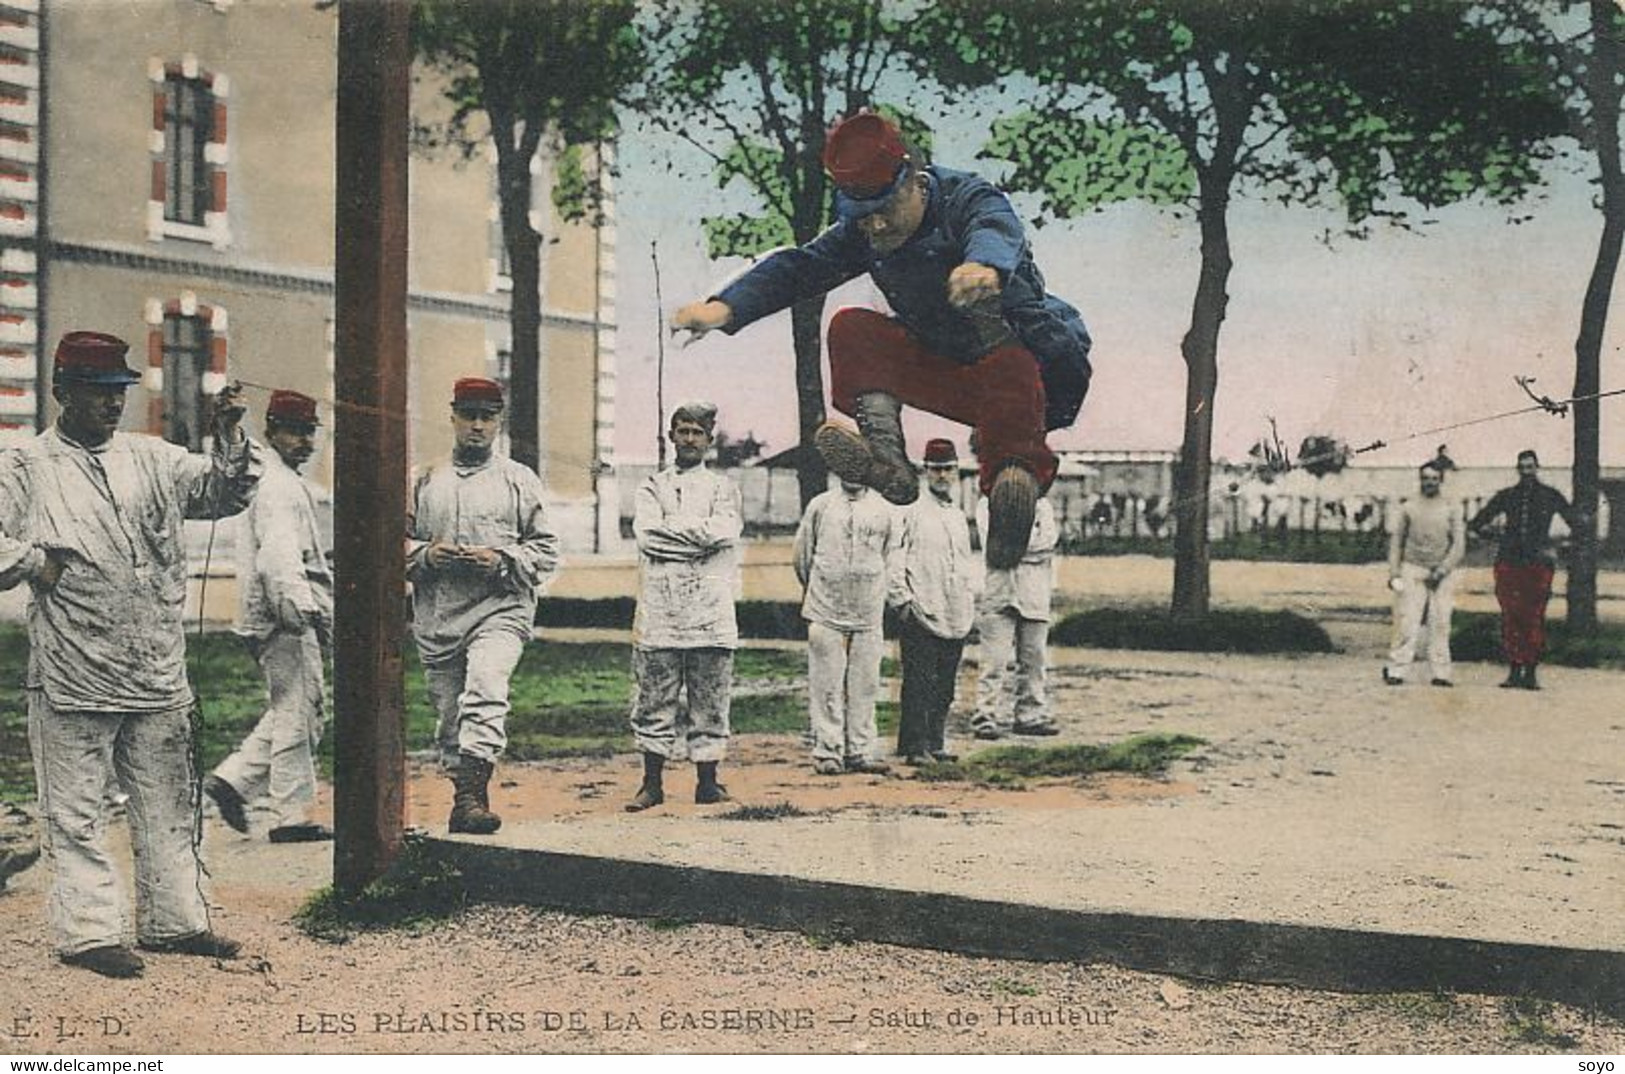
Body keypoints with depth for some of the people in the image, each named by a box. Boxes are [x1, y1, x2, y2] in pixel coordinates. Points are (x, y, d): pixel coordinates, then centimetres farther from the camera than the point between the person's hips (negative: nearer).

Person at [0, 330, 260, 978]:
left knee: (168, 803, 12)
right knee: (76, 813, 2)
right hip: (71, 679, -5)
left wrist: (230, 436, -7)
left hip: (159, 676, 5)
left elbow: (224, 493, 7)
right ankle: (86, 932, 12)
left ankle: (174, 920, 23)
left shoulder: (151, 460, 12)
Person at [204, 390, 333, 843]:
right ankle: (293, 815, 2)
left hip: (286, 618, 10)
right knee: (297, 712, -4)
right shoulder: (277, 486, -13)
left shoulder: (287, 482, 21)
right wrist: (306, 607, -35)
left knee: (289, 712, 17)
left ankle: (233, 779, 14)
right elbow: (279, 556, -25)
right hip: (283, 619, -10)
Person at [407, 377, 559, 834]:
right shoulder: (425, 482, 16)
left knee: (485, 688, -27)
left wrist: (502, 561, -11)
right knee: (449, 713, 6)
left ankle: (475, 793, -34)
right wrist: (425, 554, -6)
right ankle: (462, 797, 19)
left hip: (499, 609, -3)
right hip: (436, 616, 3)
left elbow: (546, 551, 7)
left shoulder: (520, 480, 9)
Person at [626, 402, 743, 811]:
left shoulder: (723, 488, 13)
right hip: (658, 609, 0)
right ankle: (652, 783, 8)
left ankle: (707, 781, 9)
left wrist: (671, 531, -5)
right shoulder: (652, 486, 15)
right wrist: (699, 535, -7)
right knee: (653, 700, 1)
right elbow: (647, 534, -4)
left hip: (711, 612, 0)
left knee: (709, 700, 1)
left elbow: (723, 532, -7)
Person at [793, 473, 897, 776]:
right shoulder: (820, 506, 5)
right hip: (826, 613, -2)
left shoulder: (885, 511, 8)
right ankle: (827, 752, 3)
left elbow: (890, 559, 14)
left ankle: (859, 751, 9)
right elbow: (802, 554, 12)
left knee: (864, 685, 3)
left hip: (869, 614, 2)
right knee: (826, 685, -2)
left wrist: (871, 591, 13)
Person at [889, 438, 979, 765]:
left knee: (944, 686, 10)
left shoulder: (959, 516, 18)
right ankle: (916, 747, -4)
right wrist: (902, 600, -12)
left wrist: (972, 593, 14)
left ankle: (935, 744, 18)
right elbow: (894, 560, -8)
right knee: (919, 683, -7)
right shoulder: (911, 512, -4)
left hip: (955, 616, 7)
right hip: (920, 615, -7)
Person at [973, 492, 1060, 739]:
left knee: (1034, 657, 5)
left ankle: (1031, 715, 12)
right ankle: (990, 717, -7)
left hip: (1035, 594, 3)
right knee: (997, 659, -8)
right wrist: (1033, 538, -4)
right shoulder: (987, 505, 7)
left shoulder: (1042, 504, 16)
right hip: (999, 591, -3)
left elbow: (1049, 537, -2)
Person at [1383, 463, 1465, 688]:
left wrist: (1442, 569, -11)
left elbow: (1459, 545, 2)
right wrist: (1394, 573, 0)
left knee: (1441, 624, -2)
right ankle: (1396, 669, -7)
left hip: (1443, 574, 1)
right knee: (1407, 623, -8)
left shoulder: (1451, 511, 8)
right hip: (1412, 570, -1)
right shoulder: (1408, 508, 8)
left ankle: (1441, 673, 1)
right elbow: (1396, 541, 9)